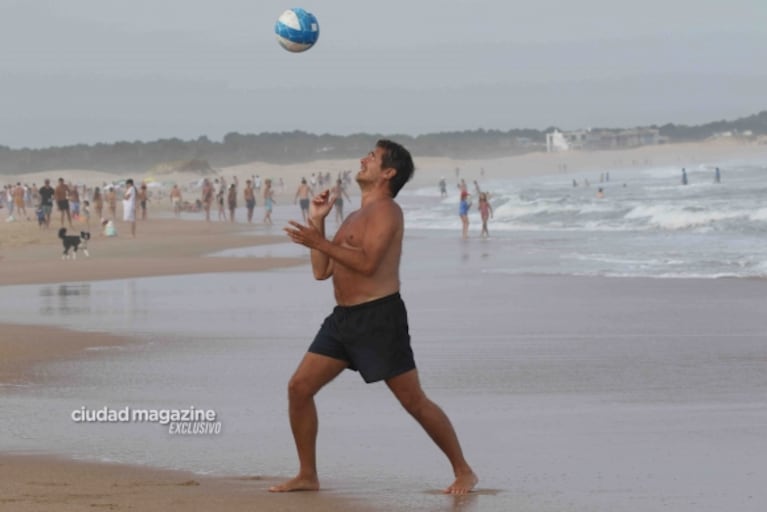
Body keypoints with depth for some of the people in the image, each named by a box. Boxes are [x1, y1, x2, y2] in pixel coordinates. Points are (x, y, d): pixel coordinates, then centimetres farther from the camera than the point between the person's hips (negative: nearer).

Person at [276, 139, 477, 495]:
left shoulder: (385, 211, -8)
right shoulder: (354, 218, 21)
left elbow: (368, 263, -21)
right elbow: (322, 271, 18)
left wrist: (319, 242, -23)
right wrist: (317, 221, 12)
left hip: (379, 316, -9)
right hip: (343, 318, 9)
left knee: (413, 400, -5)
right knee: (299, 387, 1)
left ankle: (463, 472, 5)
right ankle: (307, 476, 9)